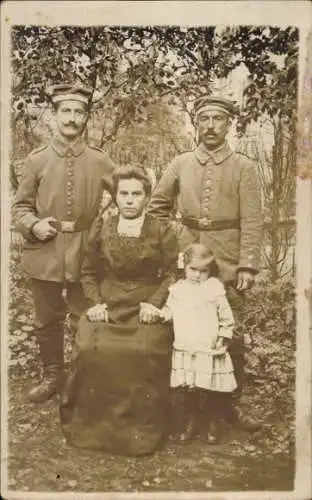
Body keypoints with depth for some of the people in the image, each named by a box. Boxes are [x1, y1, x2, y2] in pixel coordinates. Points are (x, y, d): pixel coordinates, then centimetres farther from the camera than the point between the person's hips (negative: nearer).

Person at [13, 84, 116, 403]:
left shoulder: (100, 162, -1)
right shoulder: (36, 160, 1)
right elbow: (20, 206, 7)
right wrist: (33, 225, -13)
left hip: (85, 255, -1)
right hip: (44, 253, 1)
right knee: (47, 321, 14)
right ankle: (51, 376, 32)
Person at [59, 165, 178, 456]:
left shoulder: (162, 233, 3)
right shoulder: (101, 229, 10)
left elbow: (172, 274, 5)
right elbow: (89, 272, 16)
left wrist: (155, 303, -10)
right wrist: (95, 302, -1)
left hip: (146, 309, -2)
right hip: (107, 307, 2)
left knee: (143, 352, -30)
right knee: (91, 350, -26)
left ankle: (141, 429, -8)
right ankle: (91, 424, -3)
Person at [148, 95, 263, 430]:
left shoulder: (243, 168, 0)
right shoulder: (180, 164, 5)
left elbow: (251, 222, -5)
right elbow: (157, 206, 14)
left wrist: (248, 266, -12)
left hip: (227, 265, -2)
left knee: (231, 335, 4)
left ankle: (232, 402, 20)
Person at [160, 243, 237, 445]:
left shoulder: (215, 288, -5)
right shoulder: (178, 289, 5)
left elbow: (226, 318, -1)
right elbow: (168, 311, 15)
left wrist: (223, 339, -4)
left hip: (209, 351, -3)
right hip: (185, 350, 3)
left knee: (212, 390, 5)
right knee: (189, 389, 11)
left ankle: (214, 425, 25)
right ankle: (192, 423, 29)